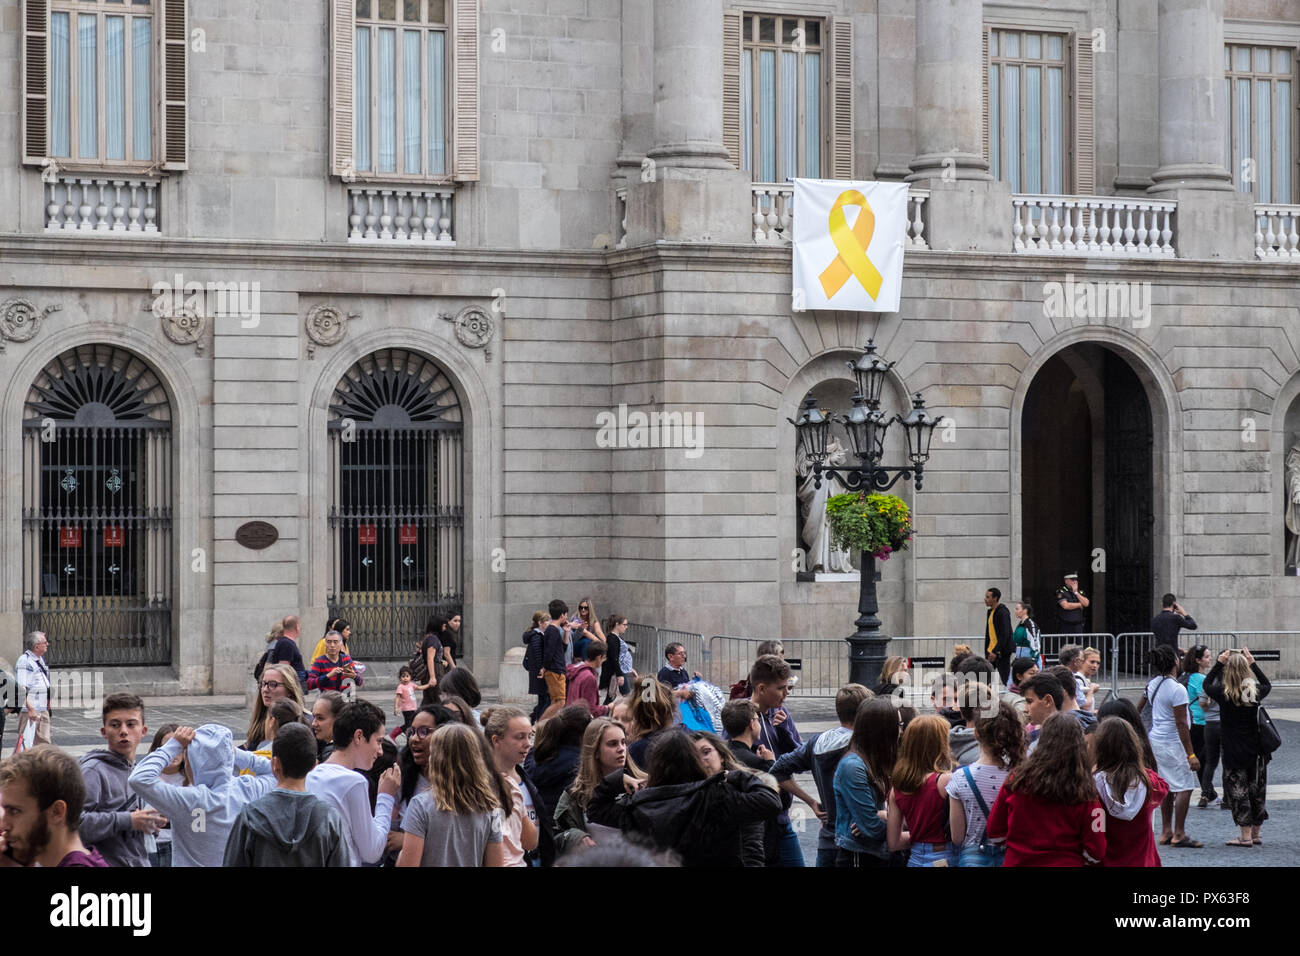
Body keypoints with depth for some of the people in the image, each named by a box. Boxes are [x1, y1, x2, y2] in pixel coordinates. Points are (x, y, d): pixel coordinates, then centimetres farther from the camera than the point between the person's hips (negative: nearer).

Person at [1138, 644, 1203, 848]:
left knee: (1167, 787, 15)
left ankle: (1166, 832, 19)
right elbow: (1181, 724, -20)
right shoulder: (1177, 689, -19)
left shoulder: (1152, 684, 6)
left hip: (1156, 740, 9)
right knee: (1185, 786, -5)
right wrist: (1191, 754, -17)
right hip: (1172, 743, -9)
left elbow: (1138, 709, 18)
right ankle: (1178, 834, -6)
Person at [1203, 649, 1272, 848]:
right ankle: (1256, 833, 24)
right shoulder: (1255, 691, -6)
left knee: (1238, 791, 3)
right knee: (1257, 790, 15)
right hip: (1256, 750, 4)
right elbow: (1267, 685, 18)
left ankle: (1246, 836, 2)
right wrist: (1253, 663, 17)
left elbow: (1207, 684, 7)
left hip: (1234, 752, -4)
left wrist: (1219, 663, 7)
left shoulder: (1224, 693, -14)